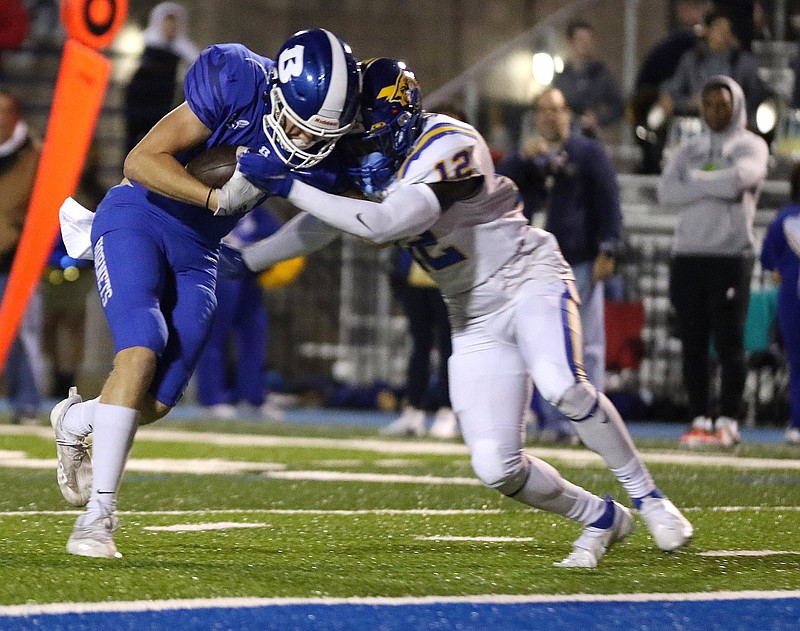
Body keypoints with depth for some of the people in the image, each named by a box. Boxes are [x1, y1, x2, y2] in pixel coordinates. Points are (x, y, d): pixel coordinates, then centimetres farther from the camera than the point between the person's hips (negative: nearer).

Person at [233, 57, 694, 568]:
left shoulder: (448, 146, -25)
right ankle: (602, 519, 15)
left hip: (531, 281, -7)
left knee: (562, 386, -36)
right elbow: (319, 226, 14)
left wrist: (288, 185, -34)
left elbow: (384, 224, -36)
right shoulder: (374, 160, 0)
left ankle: (649, 498, -18)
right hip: (476, 320, 7)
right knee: (496, 468, -7)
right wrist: (239, 261, 11)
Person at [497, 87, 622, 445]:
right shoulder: (530, 157, 17)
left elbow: (608, 201, -2)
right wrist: (522, 158, -12)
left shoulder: (588, 153, 4)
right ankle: (555, 423, 7)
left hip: (581, 262, -5)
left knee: (586, 344, -5)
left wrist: (608, 251, -11)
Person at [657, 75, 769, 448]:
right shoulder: (689, 150, 17)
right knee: (693, 343, 3)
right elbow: (667, 192, 1)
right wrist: (716, 186, -8)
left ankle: (728, 421, -4)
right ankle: (700, 420, 7)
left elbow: (740, 178, -17)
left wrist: (695, 180, -4)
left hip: (731, 255, -4)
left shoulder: (750, 147, 6)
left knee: (729, 343, -6)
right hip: (687, 254, 4)